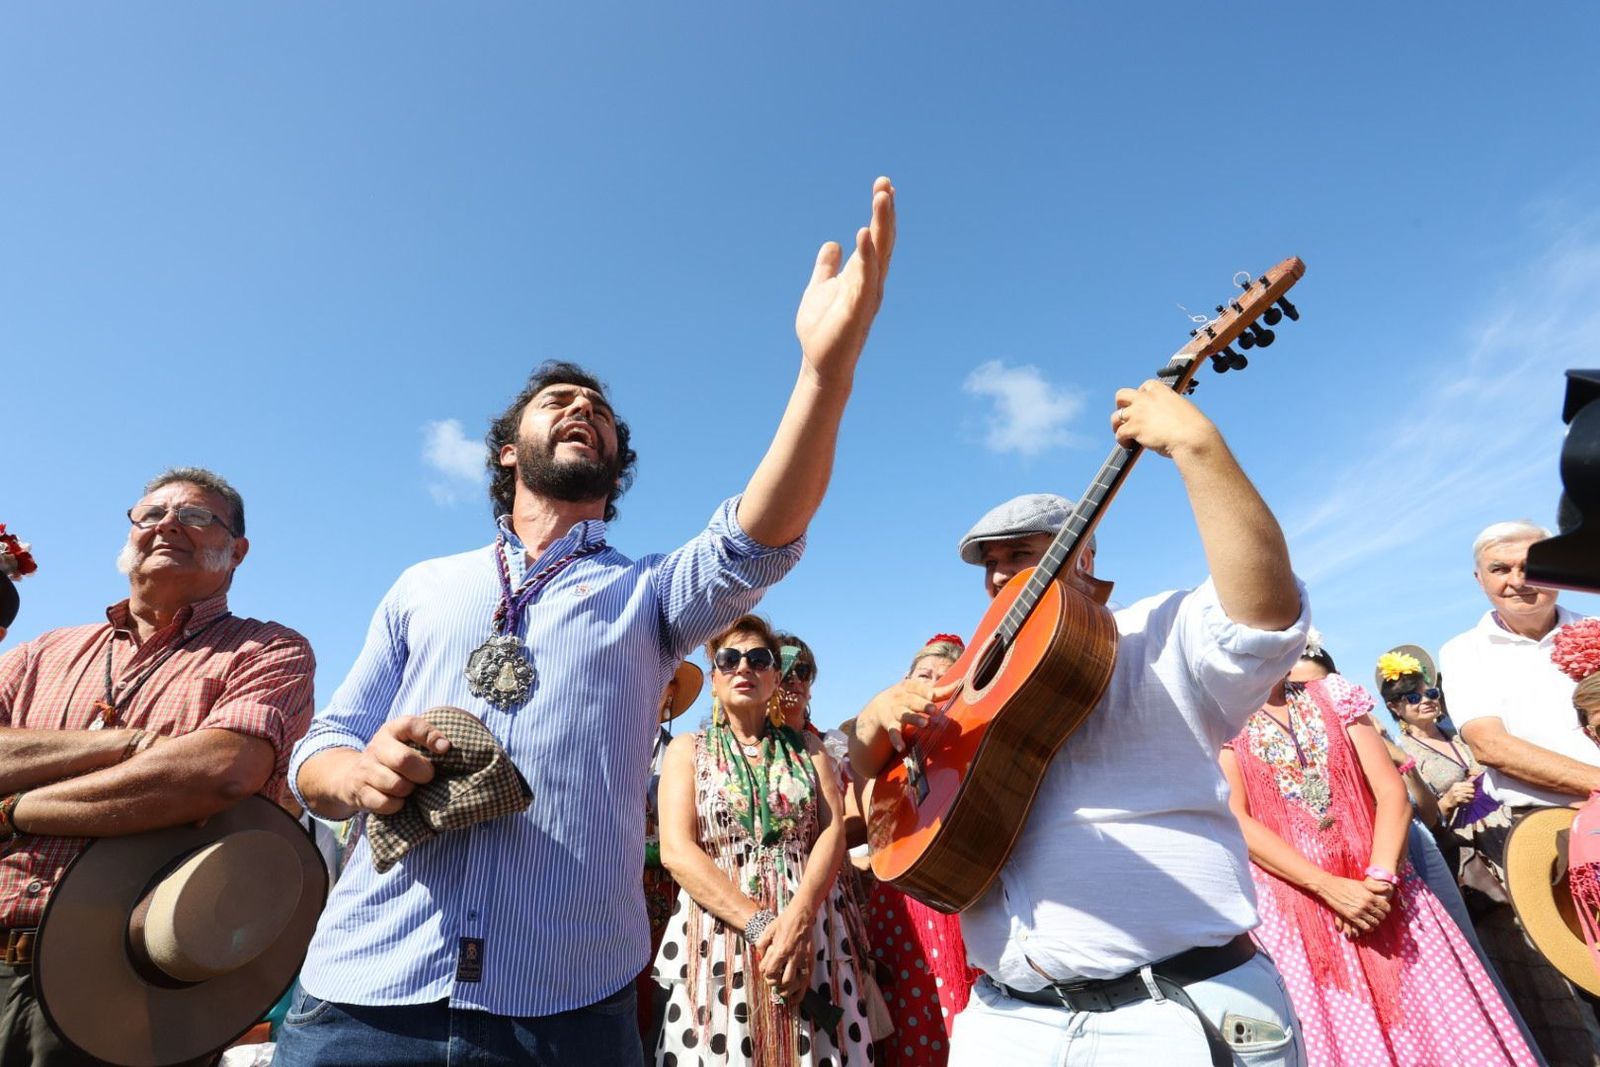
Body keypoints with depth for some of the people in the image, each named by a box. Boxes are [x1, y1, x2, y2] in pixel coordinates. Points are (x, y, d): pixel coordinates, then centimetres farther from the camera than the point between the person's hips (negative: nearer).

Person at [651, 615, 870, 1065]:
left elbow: (833, 831, -1)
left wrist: (795, 920, -18)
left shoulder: (806, 747, 11)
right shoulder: (688, 750, 5)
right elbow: (676, 850, -7)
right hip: (719, 936, -1)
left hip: (811, 934, 1)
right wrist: (760, 923, -17)